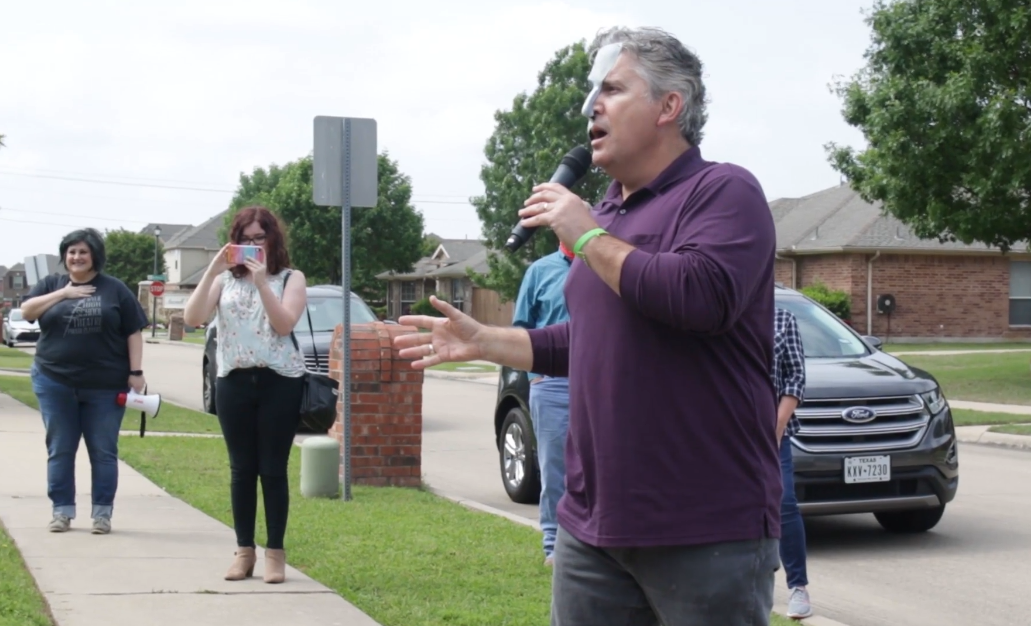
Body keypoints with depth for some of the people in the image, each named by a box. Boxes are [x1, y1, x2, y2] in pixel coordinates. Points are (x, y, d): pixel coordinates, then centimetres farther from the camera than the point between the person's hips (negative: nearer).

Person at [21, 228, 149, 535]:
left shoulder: (115, 289, 3)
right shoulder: (51, 284, 9)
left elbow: (133, 333, 3)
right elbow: (26, 311, -6)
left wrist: (136, 372, -5)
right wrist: (63, 293, -14)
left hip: (105, 386, -1)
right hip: (55, 383, 2)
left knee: (103, 451, 3)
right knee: (59, 450, 5)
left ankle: (102, 512, 10)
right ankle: (62, 511, 13)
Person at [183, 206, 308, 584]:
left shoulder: (291, 279, 3)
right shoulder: (225, 280, 8)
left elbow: (284, 325, -12)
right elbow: (192, 319, -6)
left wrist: (261, 282, -18)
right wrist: (211, 272, -14)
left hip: (279, 382, -2)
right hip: (233, 382, 2)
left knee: (273, 470, 0)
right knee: (242, 469, 6)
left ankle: (275, 553, 6)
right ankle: (244, 551, 13)